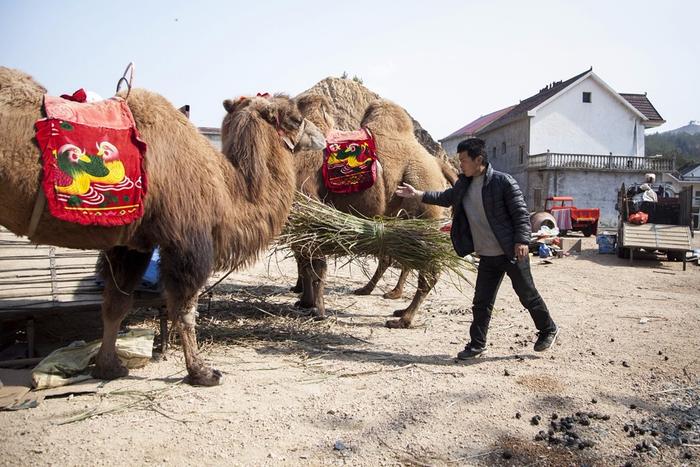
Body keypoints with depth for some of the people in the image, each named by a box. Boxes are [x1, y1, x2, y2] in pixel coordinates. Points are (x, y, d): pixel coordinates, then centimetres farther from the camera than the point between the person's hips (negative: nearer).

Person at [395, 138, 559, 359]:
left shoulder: (503, 181, -15)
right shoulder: (464, 184, 5)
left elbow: (521, 213, -14)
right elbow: (447, 197, 20)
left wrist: (522, 241, -22)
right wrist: (418, 194, 13)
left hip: (512, 253, -6)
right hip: (487, 256, 6)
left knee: (528, 295, 11)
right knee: (481, 302, 8)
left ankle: (548, 330, 35)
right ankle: (477, 344, 21)